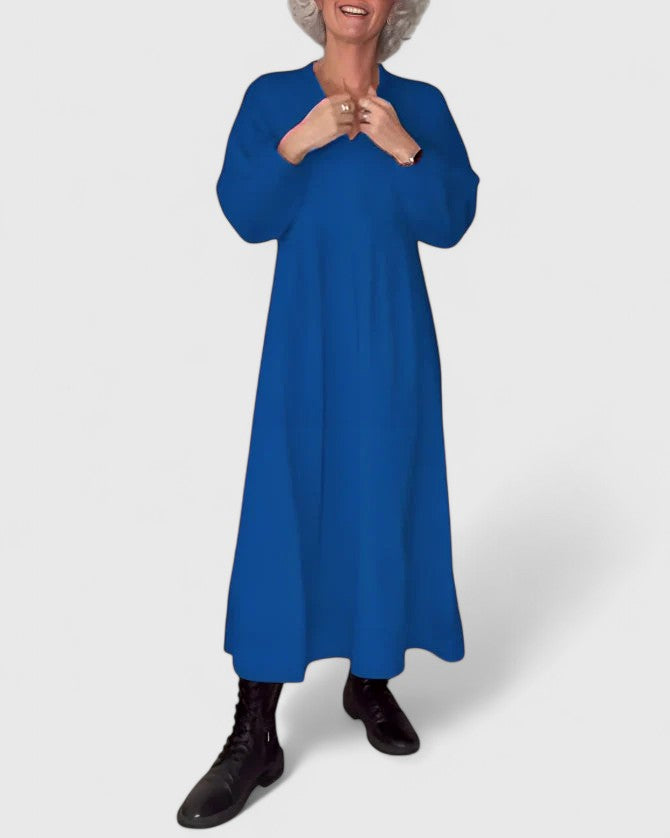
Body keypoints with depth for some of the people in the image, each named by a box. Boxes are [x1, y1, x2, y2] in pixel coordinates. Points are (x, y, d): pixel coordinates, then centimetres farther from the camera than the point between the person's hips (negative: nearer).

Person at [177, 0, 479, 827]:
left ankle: (371, 680, 26)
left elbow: (450, 221, -1)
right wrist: (297, 144, -15)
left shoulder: (422, 104, 7)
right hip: (304, 337, -1)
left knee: (384, 500, 6)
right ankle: (254, 734, 3)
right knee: (282, 507, -4)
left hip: (392, 340, 2)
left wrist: (403, 149, -13)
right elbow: (245, 215, -4)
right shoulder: (270, 98, 5)